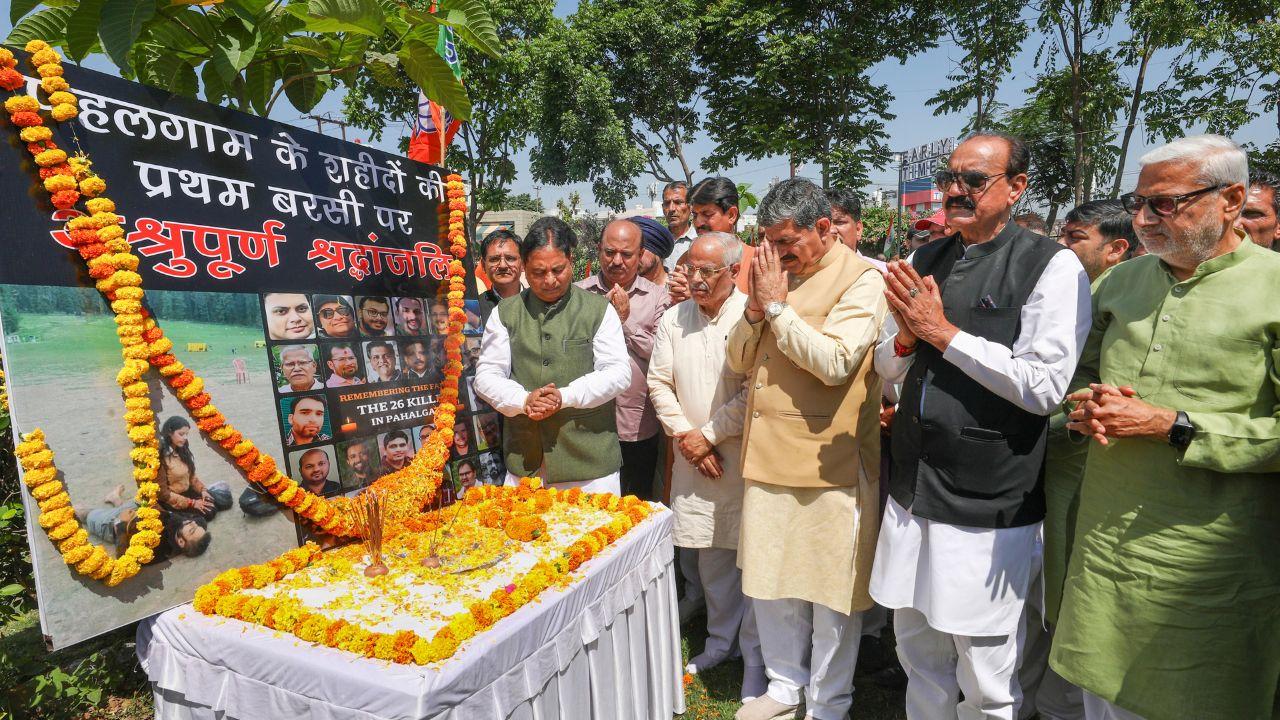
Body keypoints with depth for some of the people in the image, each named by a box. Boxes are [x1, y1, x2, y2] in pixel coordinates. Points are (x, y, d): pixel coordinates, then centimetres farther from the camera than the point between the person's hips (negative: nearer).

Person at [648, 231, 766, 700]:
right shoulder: (673, 319, 7)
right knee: (710, 556, 15)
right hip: (694, 458, 5)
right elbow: (659, 383, 8)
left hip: (743, 456, -4)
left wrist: (708, 435, -11)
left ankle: (755, 659, 21)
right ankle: (721, 641, 35)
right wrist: (685, 436, -3)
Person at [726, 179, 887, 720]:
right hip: (768, 457, 6)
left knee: (830, 593, 10)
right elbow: (738, 361, 10)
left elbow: (834, 362, -22)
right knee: (770, 581, 17)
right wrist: (755, 307, -7)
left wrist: (777, 305, -17)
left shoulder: (861, 280, -9)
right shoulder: (777, 272, 10)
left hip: (828, 464, -6)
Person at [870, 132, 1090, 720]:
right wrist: (906, 337, -10)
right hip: (912, 494, 5)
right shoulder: (924, 262, 7)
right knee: (919, 657, 22)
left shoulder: (1053, 267, -10)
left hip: (989, 509, -5)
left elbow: (1044, 388, -18)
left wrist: (943, 333, -17)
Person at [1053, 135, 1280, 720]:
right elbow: (1082, 373, 16)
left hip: (1203, 570, -4)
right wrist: (1088, 407, -5)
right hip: (1103, 545, 4)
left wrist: (1172, 426, -20)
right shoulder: (1120, 281, 6)